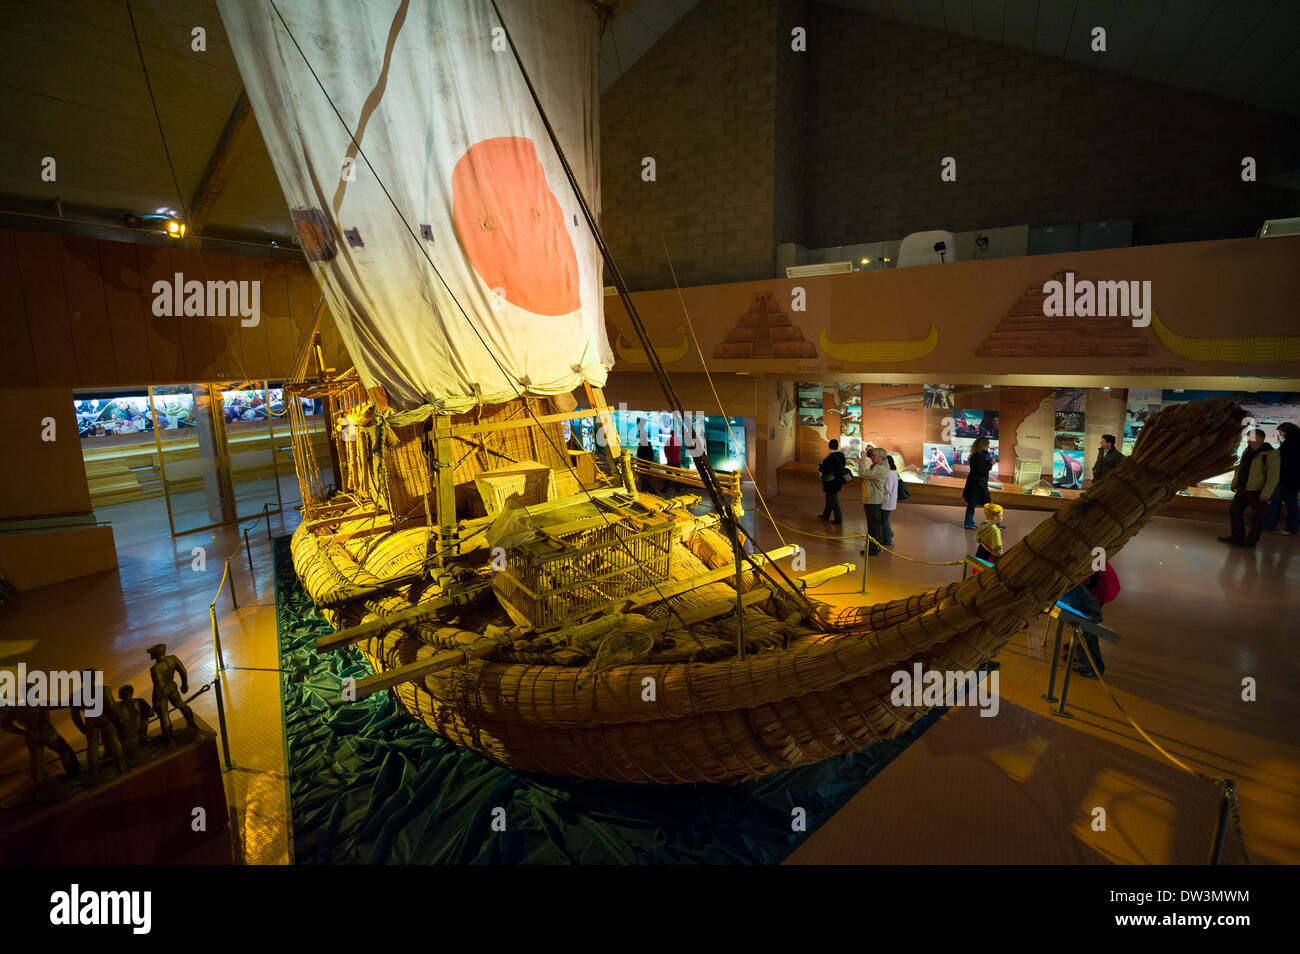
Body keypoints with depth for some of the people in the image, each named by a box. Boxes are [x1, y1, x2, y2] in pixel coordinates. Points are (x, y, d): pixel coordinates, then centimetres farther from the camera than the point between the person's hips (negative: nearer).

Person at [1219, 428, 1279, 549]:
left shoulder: (1270, 454, -13)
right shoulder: (1248, 451, 11)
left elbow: (1273, 477, -17)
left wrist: (1266, 493, -22)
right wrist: (1234, 483, 22)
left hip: (1258, 491, -8)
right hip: (1244, 489, 8)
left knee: (1257, 516, 2)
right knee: (1234, 510, 11)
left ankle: (1251, 542, 8)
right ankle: (1237, 537, 20)